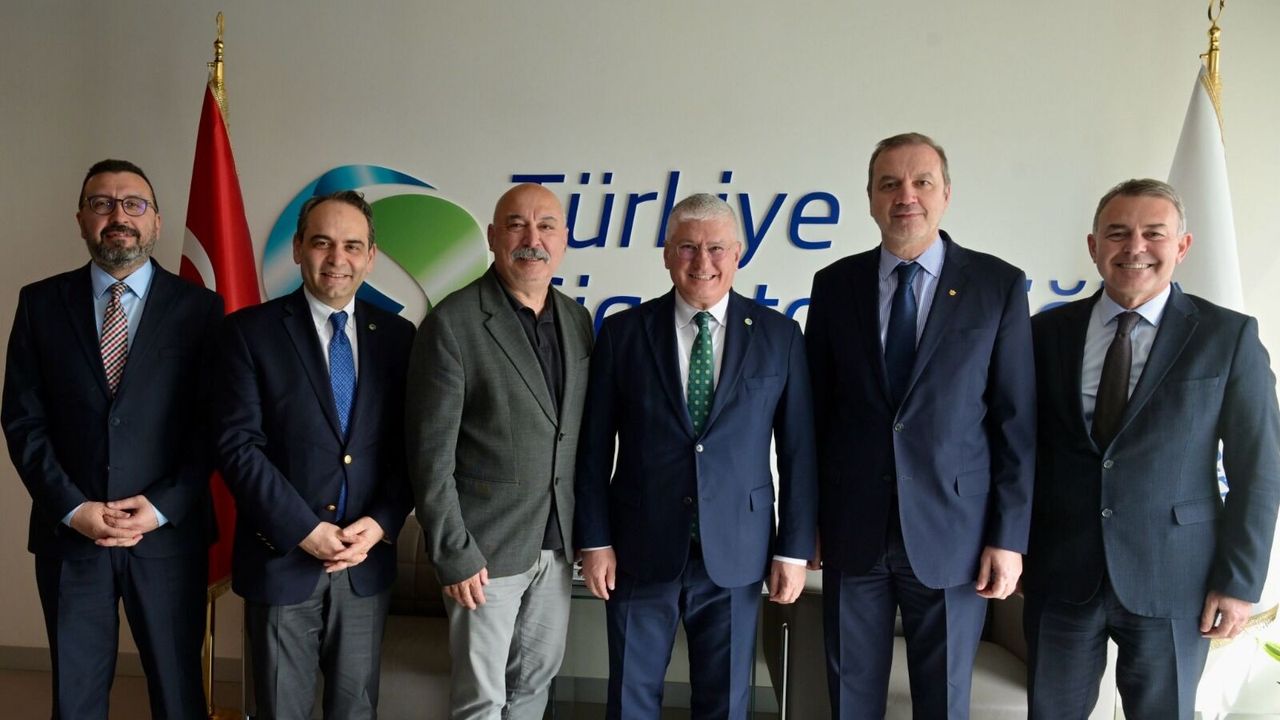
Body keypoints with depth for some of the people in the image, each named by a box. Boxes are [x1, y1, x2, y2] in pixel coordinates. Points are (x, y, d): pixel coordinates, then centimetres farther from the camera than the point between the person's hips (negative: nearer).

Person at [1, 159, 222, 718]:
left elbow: (212, 422, -3)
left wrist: (162, 507, -11)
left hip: (169, 533, -1)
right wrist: (73, 508, -9)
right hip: (68, 533, 2)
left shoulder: (199, 308, 0)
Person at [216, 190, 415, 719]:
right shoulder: (251, 330, -4)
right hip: (281, 558, -2)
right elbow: (238, 443, -10)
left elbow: (408, 446, 3)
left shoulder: (397, 335, 3)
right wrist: (304, 530, -15)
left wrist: (382, 523, -10)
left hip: (367, 560, 2)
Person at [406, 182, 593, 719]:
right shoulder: (452, 323, -13)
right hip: (487, 545, -5)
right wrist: (454, 554, -14)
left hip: (558, 542, 5)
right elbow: (431, 454, -13)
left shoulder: (578, 320, 5)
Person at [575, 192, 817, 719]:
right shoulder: (623, 332, -1)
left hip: (735, 553, 0)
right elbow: (595, 447, 1)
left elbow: (799, 452, 1)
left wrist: (795, 549, 0)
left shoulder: (778, 336, 0)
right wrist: (594, 540, -2)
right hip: (640, 550, 0)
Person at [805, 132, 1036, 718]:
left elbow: (1017, 422, -2)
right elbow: (815, 409, 5)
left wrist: (1010, 537, -5)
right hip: (851, 531, 2)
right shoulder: (835, 285, 3)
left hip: (951, 534, -1)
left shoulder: (998, 285, -2)